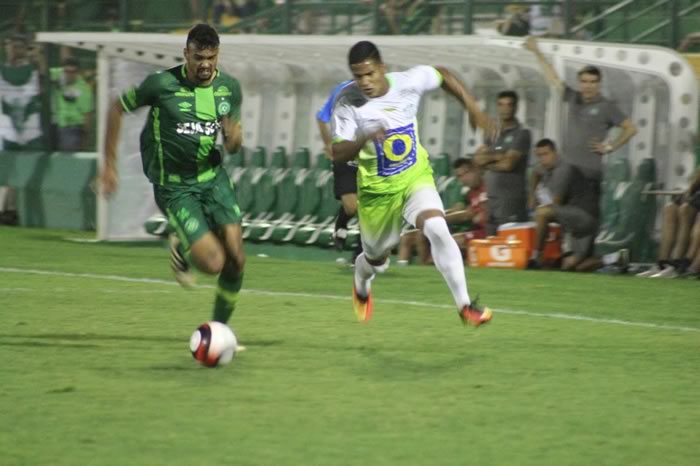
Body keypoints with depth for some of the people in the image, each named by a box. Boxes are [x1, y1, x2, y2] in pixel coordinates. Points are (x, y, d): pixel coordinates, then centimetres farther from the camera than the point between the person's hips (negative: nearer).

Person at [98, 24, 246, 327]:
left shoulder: (229, 87, -1)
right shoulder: (162, 84, -15)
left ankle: (219, 329, 19)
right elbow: (118, 108, -1)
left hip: (213, 178, 5)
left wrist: (233, 136, -17)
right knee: (213, 263, -16)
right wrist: (109, 164, 0)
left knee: (236, 260, -4)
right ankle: (181, 249, 21)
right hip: (174, 186, -4)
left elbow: (233, 146, 9)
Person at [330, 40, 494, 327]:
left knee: (438, 230, -27)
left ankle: (464, 306, -23)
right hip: (377, 189, 0)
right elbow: (338, 154, -21)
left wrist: (471, 106, 4)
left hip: (416, 177, 0)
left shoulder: (409, 82, -13)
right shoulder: (347, 103, -18)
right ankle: (361, 287, 56)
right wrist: (364, 140, -40)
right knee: (377, 258, 17)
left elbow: (441, 75, 9)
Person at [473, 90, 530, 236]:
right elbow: (478, 158, 7)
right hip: (492, 198, 7)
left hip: (511, 200, -7)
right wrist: (497, 156, -8)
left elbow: (508, 164, -11)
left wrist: (487, 162, 2)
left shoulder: (522, 133, -3)